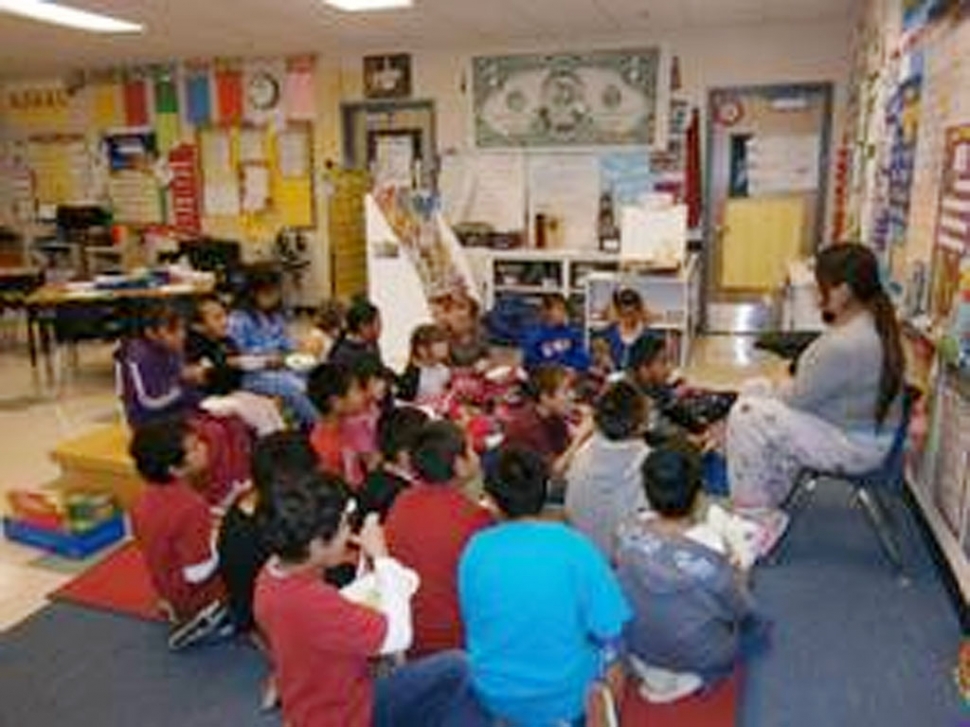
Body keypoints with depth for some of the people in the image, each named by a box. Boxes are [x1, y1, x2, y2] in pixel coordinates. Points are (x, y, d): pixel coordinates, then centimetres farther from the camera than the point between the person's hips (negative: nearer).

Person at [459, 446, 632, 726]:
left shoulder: (475, 549, -13)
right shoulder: (573, 546, -19)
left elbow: (472, 623, 0)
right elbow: (608, 630, -14)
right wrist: (612, 667, 6)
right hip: (564, 697, -2)